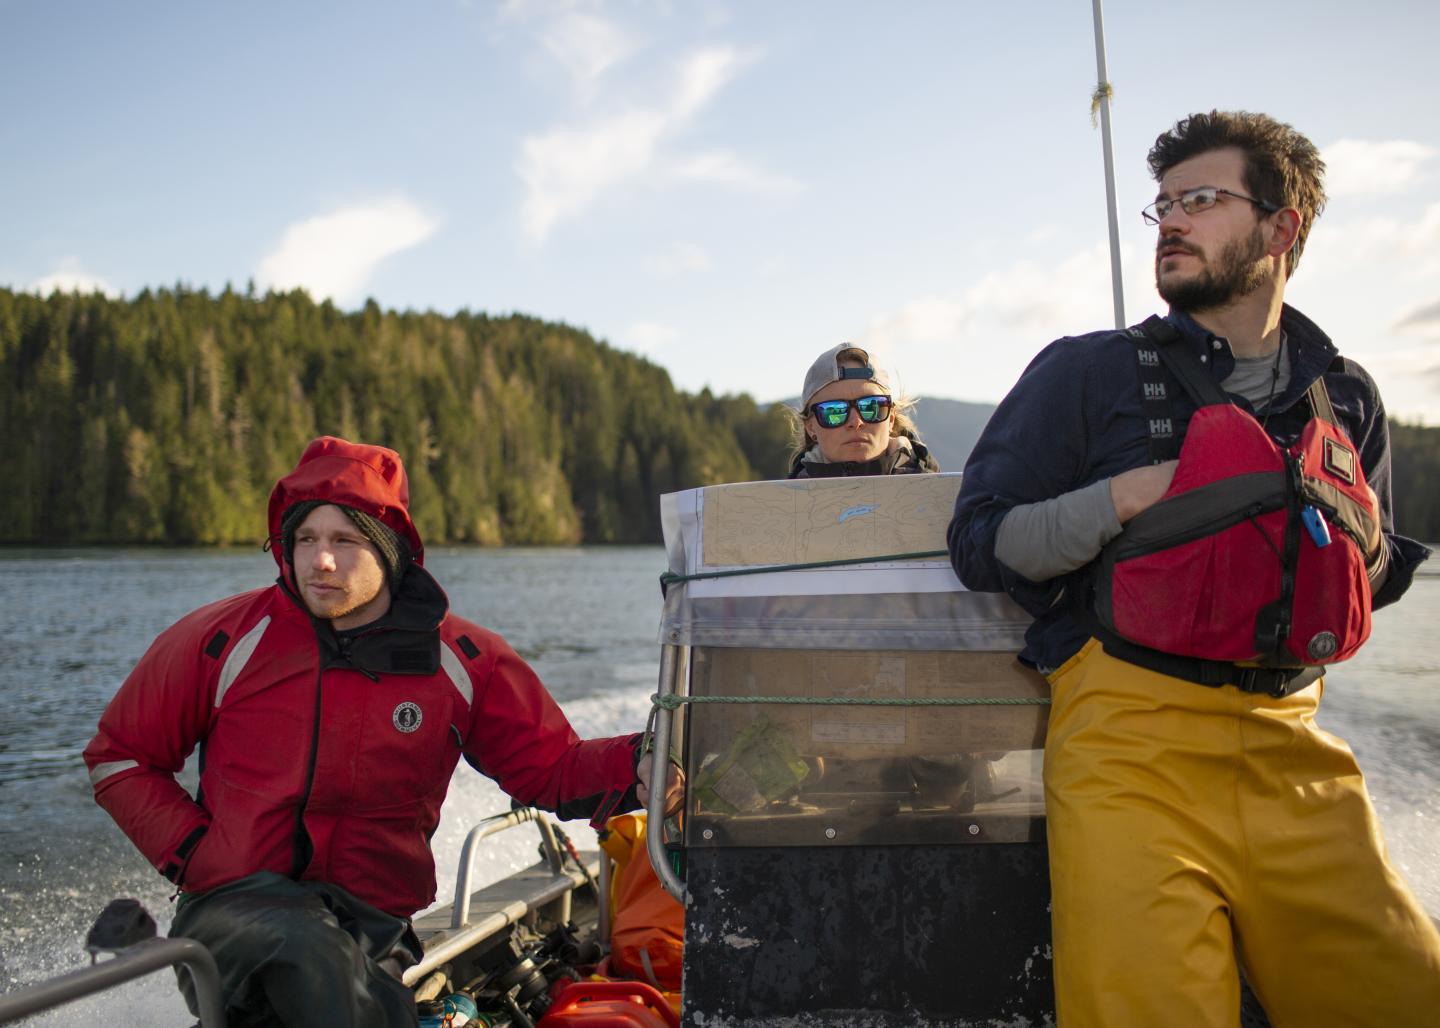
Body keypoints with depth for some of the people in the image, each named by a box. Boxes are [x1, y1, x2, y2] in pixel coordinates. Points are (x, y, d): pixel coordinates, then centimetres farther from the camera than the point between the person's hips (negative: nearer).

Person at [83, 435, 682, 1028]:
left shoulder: (462, 662, 2)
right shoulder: (227, 641, -1)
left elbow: (552, 767, 5)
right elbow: (119, 756, 10)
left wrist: (638, 770, -16)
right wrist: (195, 854, -3)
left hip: (375, 925, 2)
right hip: (236, 908, -2)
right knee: (310, 951, -35)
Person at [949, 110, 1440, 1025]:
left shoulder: (1346, 396, 16)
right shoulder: (1088, 372, 6)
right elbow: (978, 542, 2)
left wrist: (1360, 544, 2)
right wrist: (1122, 498, -12)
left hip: (1290, 742, 4)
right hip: (1130, 740, -3)